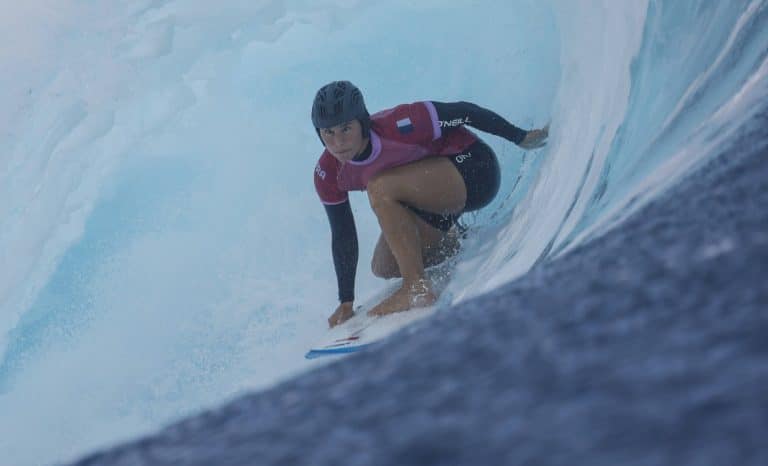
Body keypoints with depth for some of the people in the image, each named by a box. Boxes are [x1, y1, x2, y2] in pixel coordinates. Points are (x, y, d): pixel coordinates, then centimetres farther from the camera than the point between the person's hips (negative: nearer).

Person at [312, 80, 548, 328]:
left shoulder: (397, 125, -32)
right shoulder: (328, 175, -14)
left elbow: (463, 112, -20)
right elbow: (342, 237, -3)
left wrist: (522, 138, -10)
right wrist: (346, 303, -1)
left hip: (473, 170, -8)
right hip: (433, 194, 8)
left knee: (379, 188, -29)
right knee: (384, 268, 3)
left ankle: (417, 288, -27)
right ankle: (458, 241, 28)